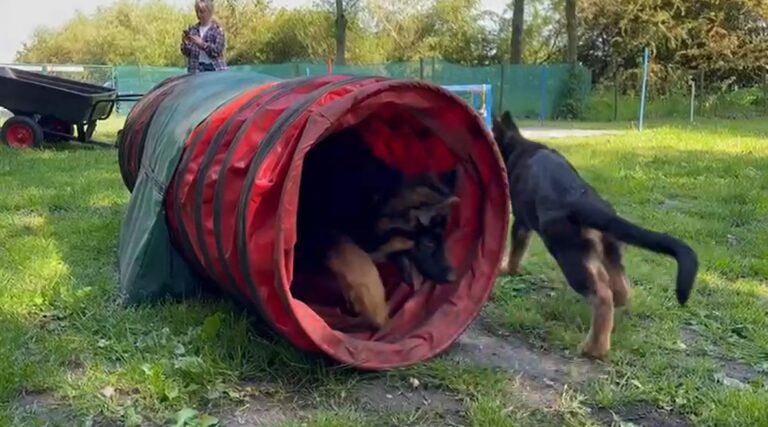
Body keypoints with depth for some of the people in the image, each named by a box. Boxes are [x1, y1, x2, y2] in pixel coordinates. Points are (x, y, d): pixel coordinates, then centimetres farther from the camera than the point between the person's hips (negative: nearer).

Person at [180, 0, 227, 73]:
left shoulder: (217, 30, 1)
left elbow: (217, 51, -10)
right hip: (196, 69, 3)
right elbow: (186, 53, 10)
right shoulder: (193, 29, 11)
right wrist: (185, 43, -10)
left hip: (214, 69, -3)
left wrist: (202, 43, -21)